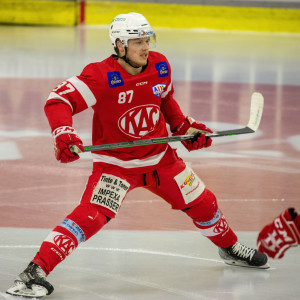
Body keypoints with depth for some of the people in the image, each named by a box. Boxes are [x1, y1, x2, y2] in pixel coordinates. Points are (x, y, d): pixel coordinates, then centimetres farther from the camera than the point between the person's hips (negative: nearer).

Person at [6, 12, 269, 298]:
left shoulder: (160, 66, -5)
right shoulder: (101, 76, -24)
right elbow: (58, 100, -28)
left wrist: (185, 127, 9)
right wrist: (64, 134, -44)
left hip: (160, 157, 6)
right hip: (115, 163, -6)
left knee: (201, 203, 15)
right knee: (91, 215, -25)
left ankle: (230, 248, 44)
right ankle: (36, 270, -26)